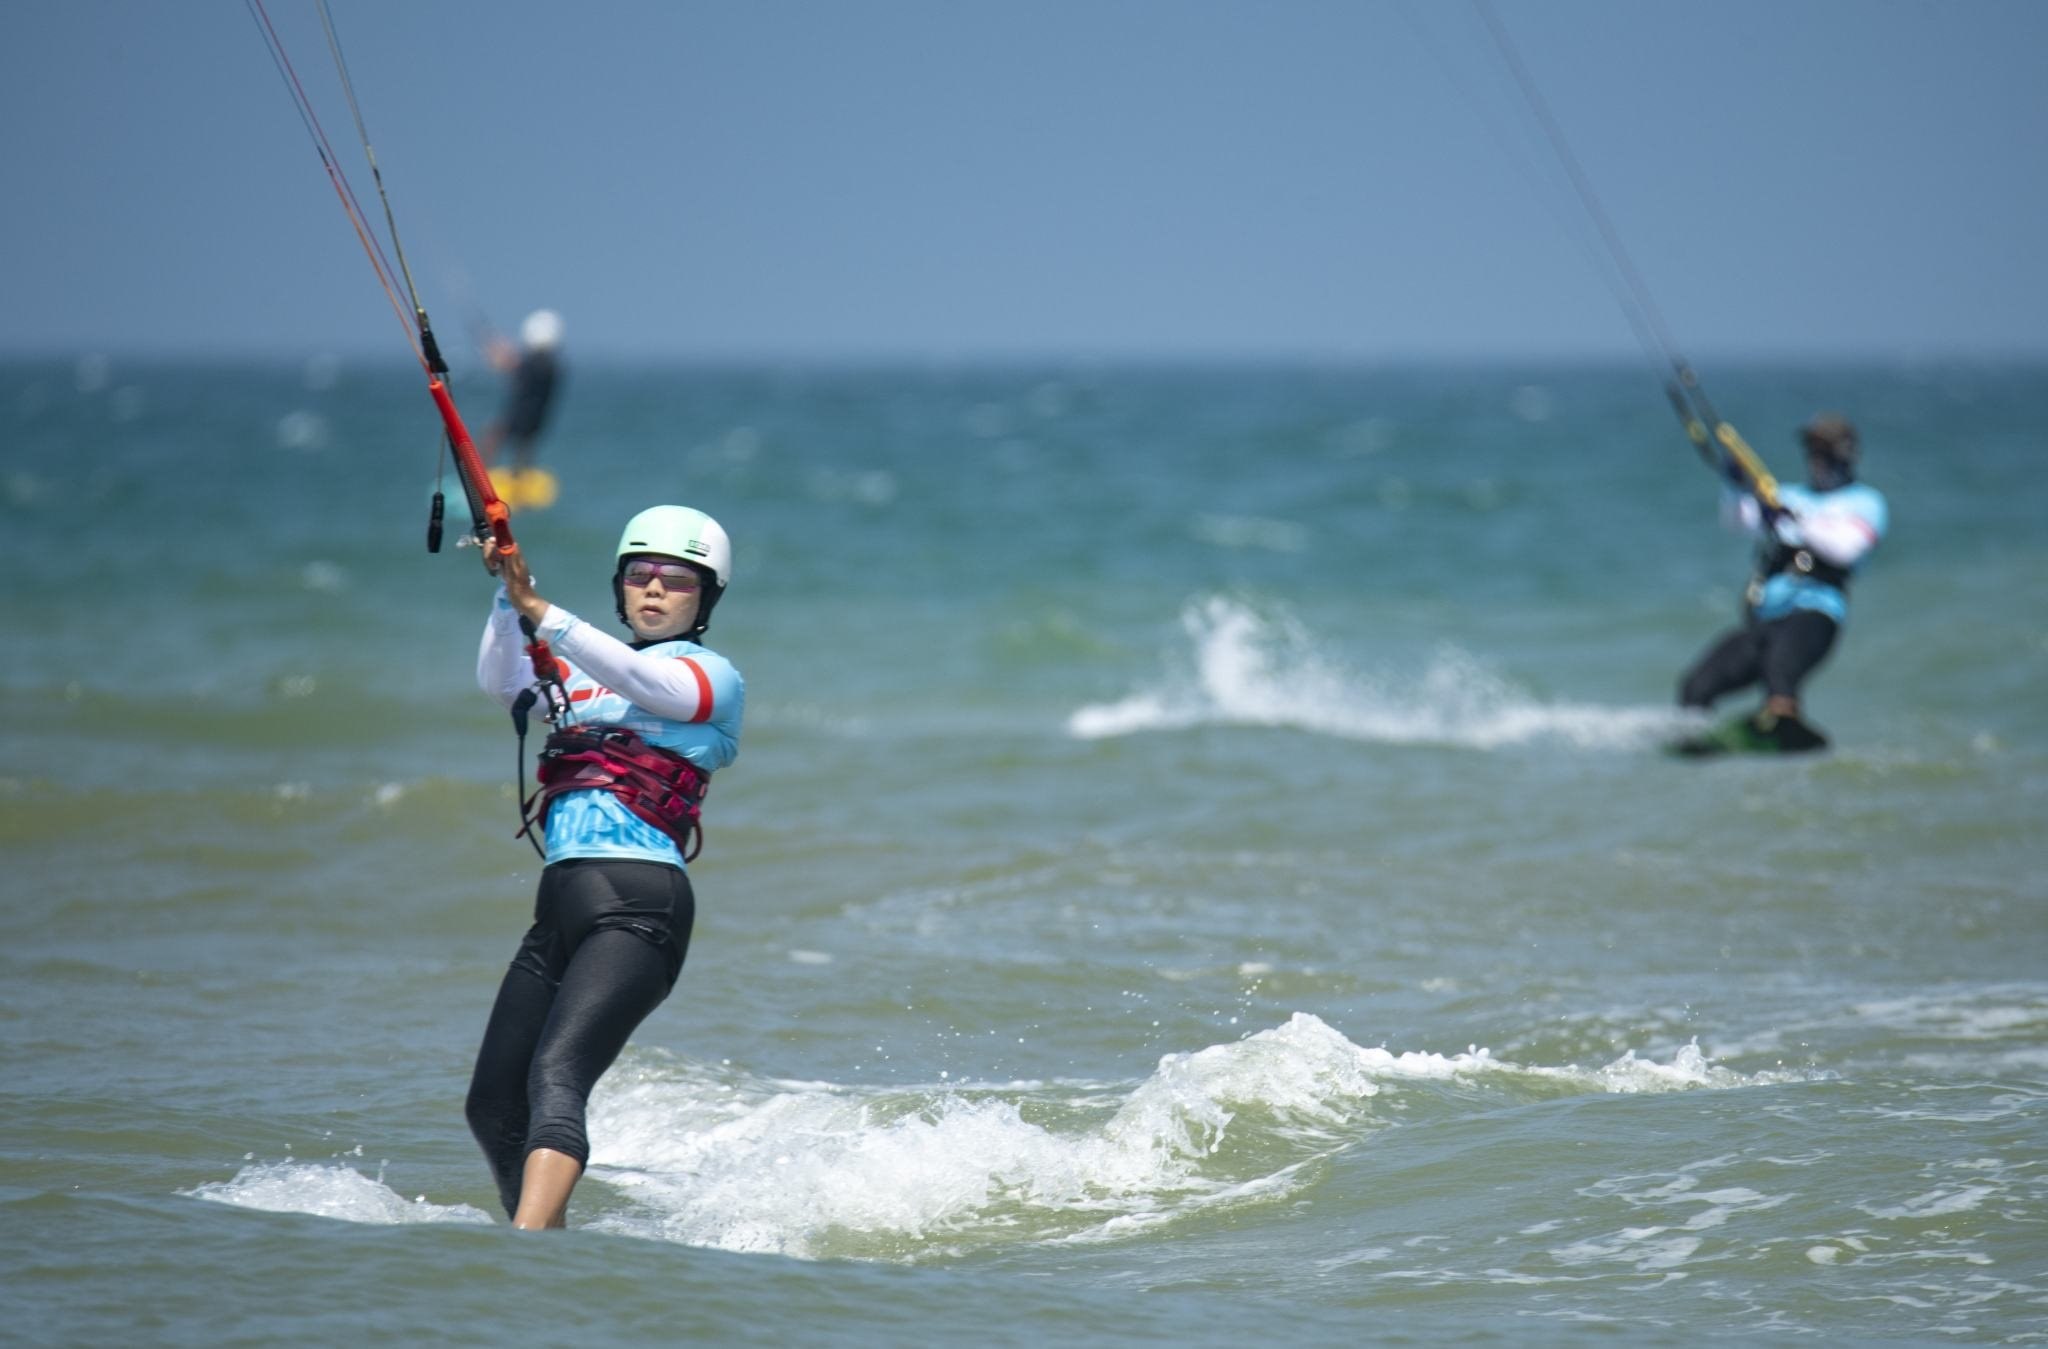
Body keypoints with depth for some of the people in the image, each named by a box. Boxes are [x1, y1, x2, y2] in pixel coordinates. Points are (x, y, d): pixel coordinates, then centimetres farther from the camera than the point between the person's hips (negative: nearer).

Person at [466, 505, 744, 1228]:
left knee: (554, 1076, -26)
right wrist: (508, 596, -12)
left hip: (638, 907, -7)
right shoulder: (583, 671, 22)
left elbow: (643, 683, -17)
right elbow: (502, 682, 5)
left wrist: (539, 611, -28)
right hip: (561, 907, 7)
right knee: (492, 1107, 6)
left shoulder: (713, 677, 4)